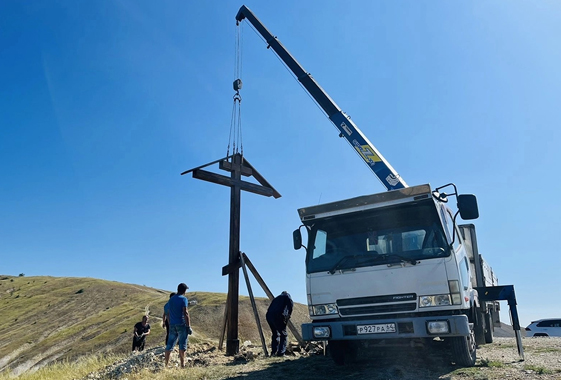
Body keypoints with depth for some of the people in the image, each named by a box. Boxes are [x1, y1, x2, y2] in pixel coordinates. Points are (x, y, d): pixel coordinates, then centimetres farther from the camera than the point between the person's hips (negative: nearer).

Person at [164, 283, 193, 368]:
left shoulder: (171, 299, 12)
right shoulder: (183, 299, -8)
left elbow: (169, 313, 15)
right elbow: (185, 313, -14)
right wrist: (188, 326, -13)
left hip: (172, 325, 6)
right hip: (181, 324, -6)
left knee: (169, 345, 8)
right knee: (182, 345, 0)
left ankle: (166, 364, 10)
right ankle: (182, 365, 1)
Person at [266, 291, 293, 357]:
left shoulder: (276, 298, 33)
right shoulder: (287, 297, 18)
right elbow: (290, 307, -1)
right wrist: (286, 319, 4)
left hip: (269, 316, 6)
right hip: (278, 316, -6)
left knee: (275, 334, 20)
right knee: (284, 335, 5)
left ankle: (273, 352, 19)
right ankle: (281, 353, -2)